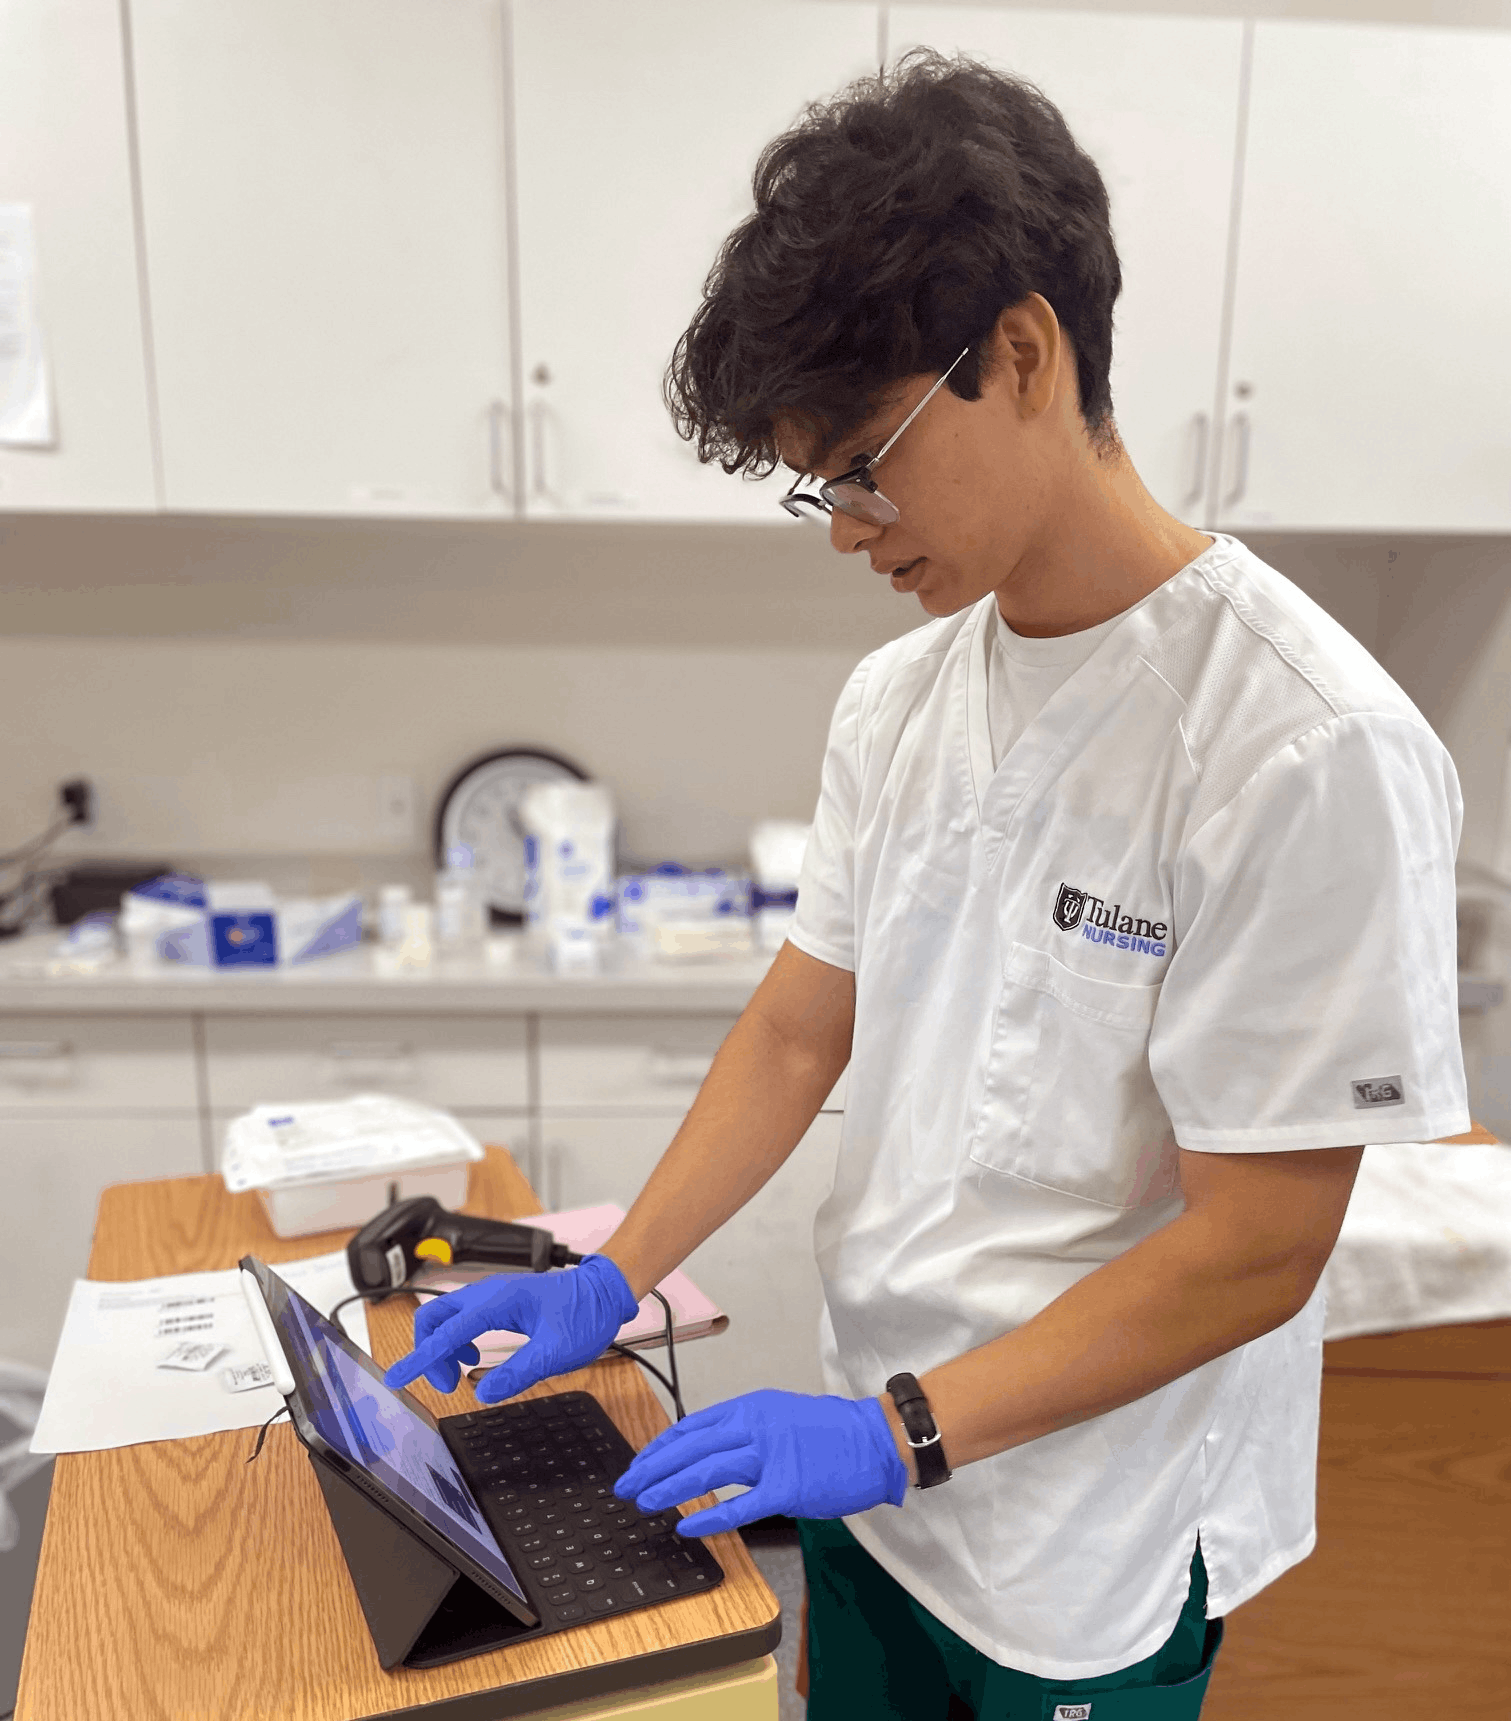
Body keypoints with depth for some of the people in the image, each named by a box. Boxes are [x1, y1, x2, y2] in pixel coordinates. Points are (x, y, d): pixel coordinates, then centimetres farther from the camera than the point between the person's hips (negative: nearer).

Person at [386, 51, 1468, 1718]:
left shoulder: (1307, 750, -24)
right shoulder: (895, 700, -3)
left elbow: (1254, 1253, -21)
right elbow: (798, 1028, 3)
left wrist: (906, 1429, -18)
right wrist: (614, 1284, -3)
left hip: (1091, 1554, -5)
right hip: (873, 1459, 6)